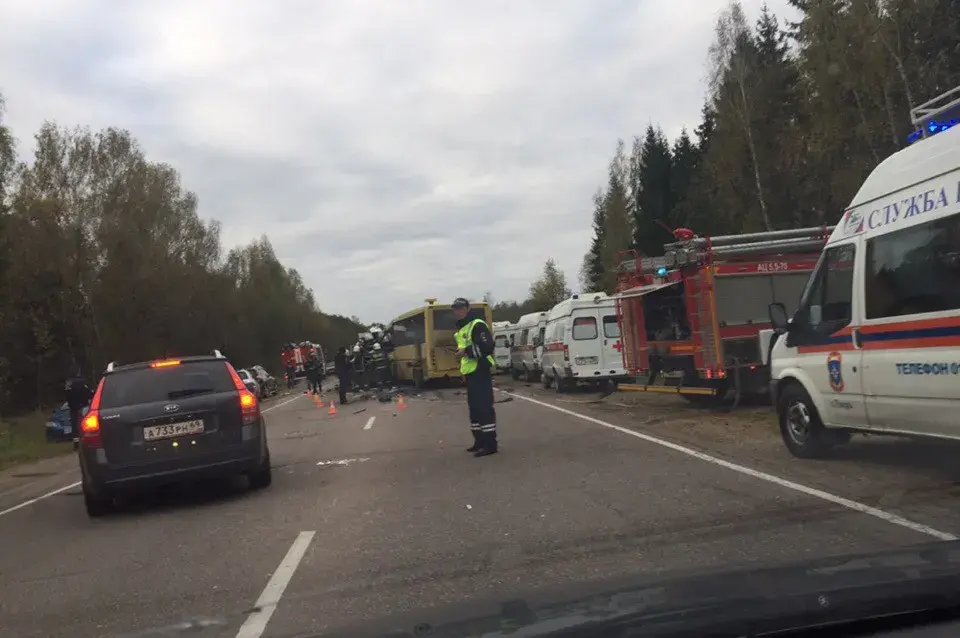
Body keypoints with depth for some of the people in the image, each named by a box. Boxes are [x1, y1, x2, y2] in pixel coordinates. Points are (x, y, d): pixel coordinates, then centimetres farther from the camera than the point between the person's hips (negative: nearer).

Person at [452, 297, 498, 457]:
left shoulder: (477, 325, -10)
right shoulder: (460, 330, 21)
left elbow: (488, 346, -22)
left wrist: (467, 351, -23)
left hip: (481, 372, -10)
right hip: (470, 373, 10)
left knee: (484, 407, -11)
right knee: (474, 408, 13)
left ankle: (490, 443, -11)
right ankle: (480, 441, 21)